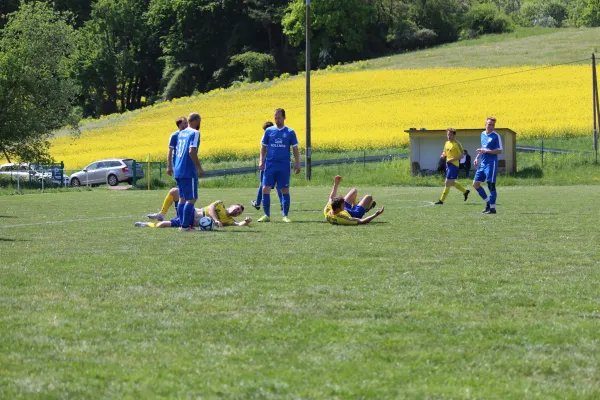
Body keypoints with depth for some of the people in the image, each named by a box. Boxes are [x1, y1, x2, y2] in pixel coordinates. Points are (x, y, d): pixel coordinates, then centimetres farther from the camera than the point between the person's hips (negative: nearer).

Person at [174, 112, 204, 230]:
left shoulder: (181, 133, 15)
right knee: (191, 199, -5)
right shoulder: (195, 133, -9)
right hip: (188, 172, -8)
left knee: (182, 198, 13)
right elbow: (192, 151, -20)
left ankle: (182, 224, 14)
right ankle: (185, 225, -9)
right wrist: (199, 167, -15)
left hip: (178, 171, 8)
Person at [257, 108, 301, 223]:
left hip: (284, 166, -1)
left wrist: (297, 164, -2)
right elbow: (263, 147, 12)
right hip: (270, 165, 1)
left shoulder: (290, 132, 2)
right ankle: (266, 215, 1)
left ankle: (285, 215, 9)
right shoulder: (269, 131, 6)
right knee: (265, 189, -6)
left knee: (285, 190, 1)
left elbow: (295, 149, 5)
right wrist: (261, 161, 0)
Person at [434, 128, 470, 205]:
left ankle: (441, 200, -4)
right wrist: (443, 155, 1)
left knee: (448, 183, -7)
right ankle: (465, 191, 35)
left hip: (454, 165, -9)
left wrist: (452, 159, -21)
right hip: (448, 165, 9)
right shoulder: (447, 143, 12)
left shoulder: (457, 144, -12)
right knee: (452, 182, 17)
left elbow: (461, 155, -13)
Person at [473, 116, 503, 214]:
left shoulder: (496, 136, -9)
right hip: (482, 163, 8)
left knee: (491, 185, -5)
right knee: (475, 184, 5)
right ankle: (488, 202, 16)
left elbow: (499, 151, -12)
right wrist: (477, 157, 14)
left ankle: (492, 208, 2)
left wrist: (486, 151, -19)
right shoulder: (483, 134, 12)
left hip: (491, 163, -8)